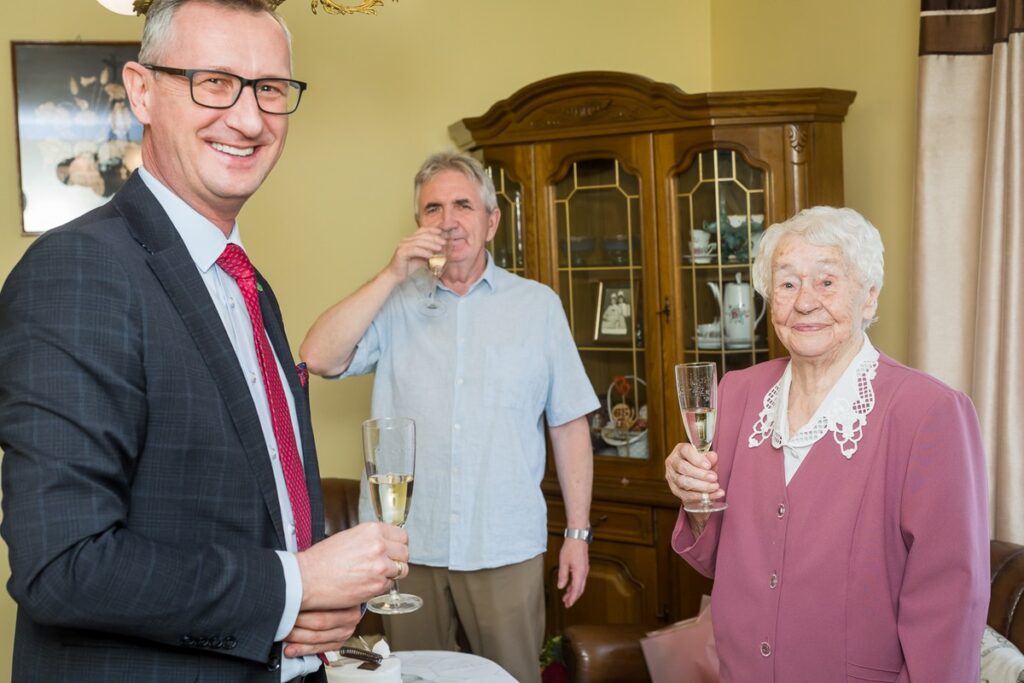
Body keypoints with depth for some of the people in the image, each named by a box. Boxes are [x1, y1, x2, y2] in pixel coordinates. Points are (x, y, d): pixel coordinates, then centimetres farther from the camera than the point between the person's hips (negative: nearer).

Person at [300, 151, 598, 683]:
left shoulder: (537, 305, 5)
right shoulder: (395, 303, 6)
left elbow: (569, 424, 6)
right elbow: (319, 358, -10)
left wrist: (578, 533, 3)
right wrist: (393, 275, -12)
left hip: (506, 549, 0)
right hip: (408, 543, 1)